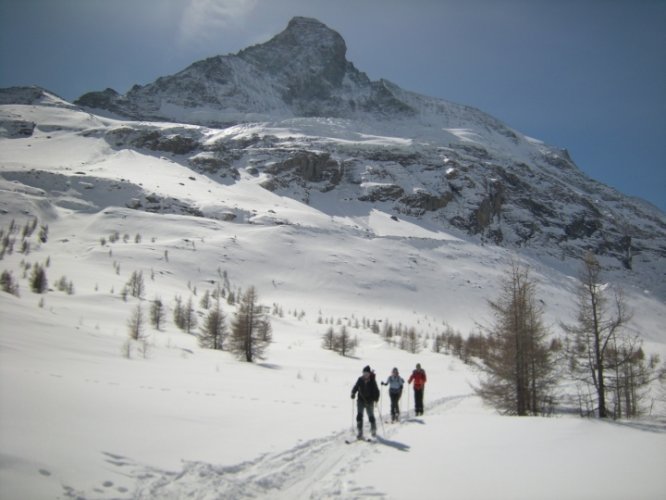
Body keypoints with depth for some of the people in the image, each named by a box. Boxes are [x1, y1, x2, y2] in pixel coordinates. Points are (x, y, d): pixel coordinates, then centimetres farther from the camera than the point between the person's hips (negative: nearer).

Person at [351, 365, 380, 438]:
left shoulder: (372, 381, -8)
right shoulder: (360, 380, -3)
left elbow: (376, 391, -7)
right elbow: (355, 387, 5)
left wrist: (376, 398, -22)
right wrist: (353, 393, -13)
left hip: (369, 401, -1)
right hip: (361, 400, 1)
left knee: (371, 416, 8)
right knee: (359, 415, -13)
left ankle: (373, 430, 35)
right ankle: (360, 432, -9)